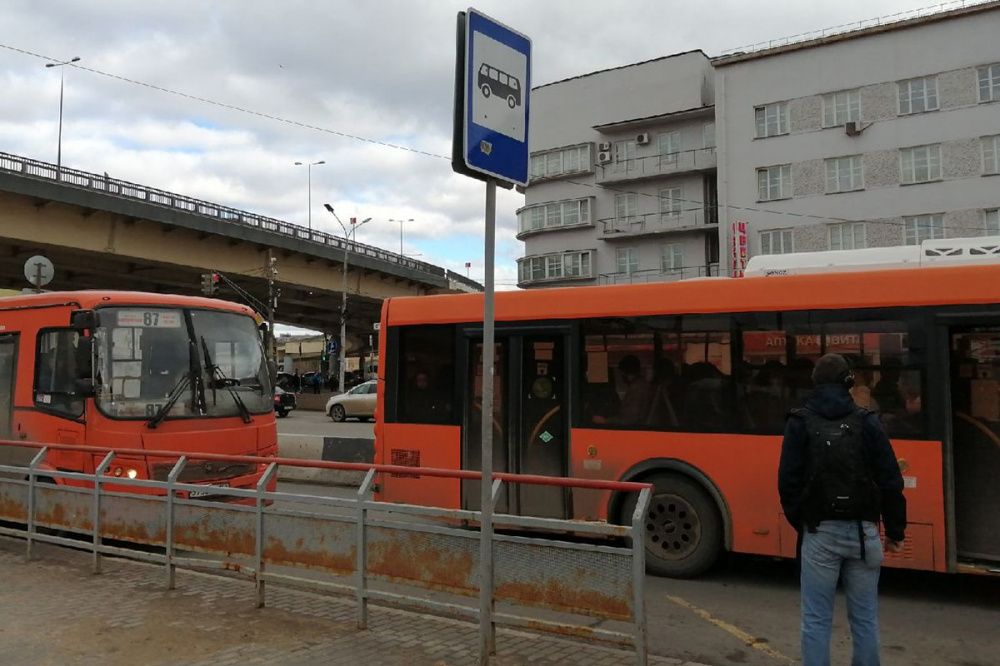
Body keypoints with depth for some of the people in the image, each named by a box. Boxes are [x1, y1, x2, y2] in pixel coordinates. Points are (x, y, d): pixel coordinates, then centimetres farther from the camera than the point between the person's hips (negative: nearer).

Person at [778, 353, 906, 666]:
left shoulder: (800, 422, -2)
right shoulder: (867, 421, 1)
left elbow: (788, 481, -5)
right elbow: (890, 482, 0)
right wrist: (895, 530, 9)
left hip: (820, 532, -1)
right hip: (862, 531, 2)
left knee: (816, 620, 5)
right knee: (865, 619, 13)